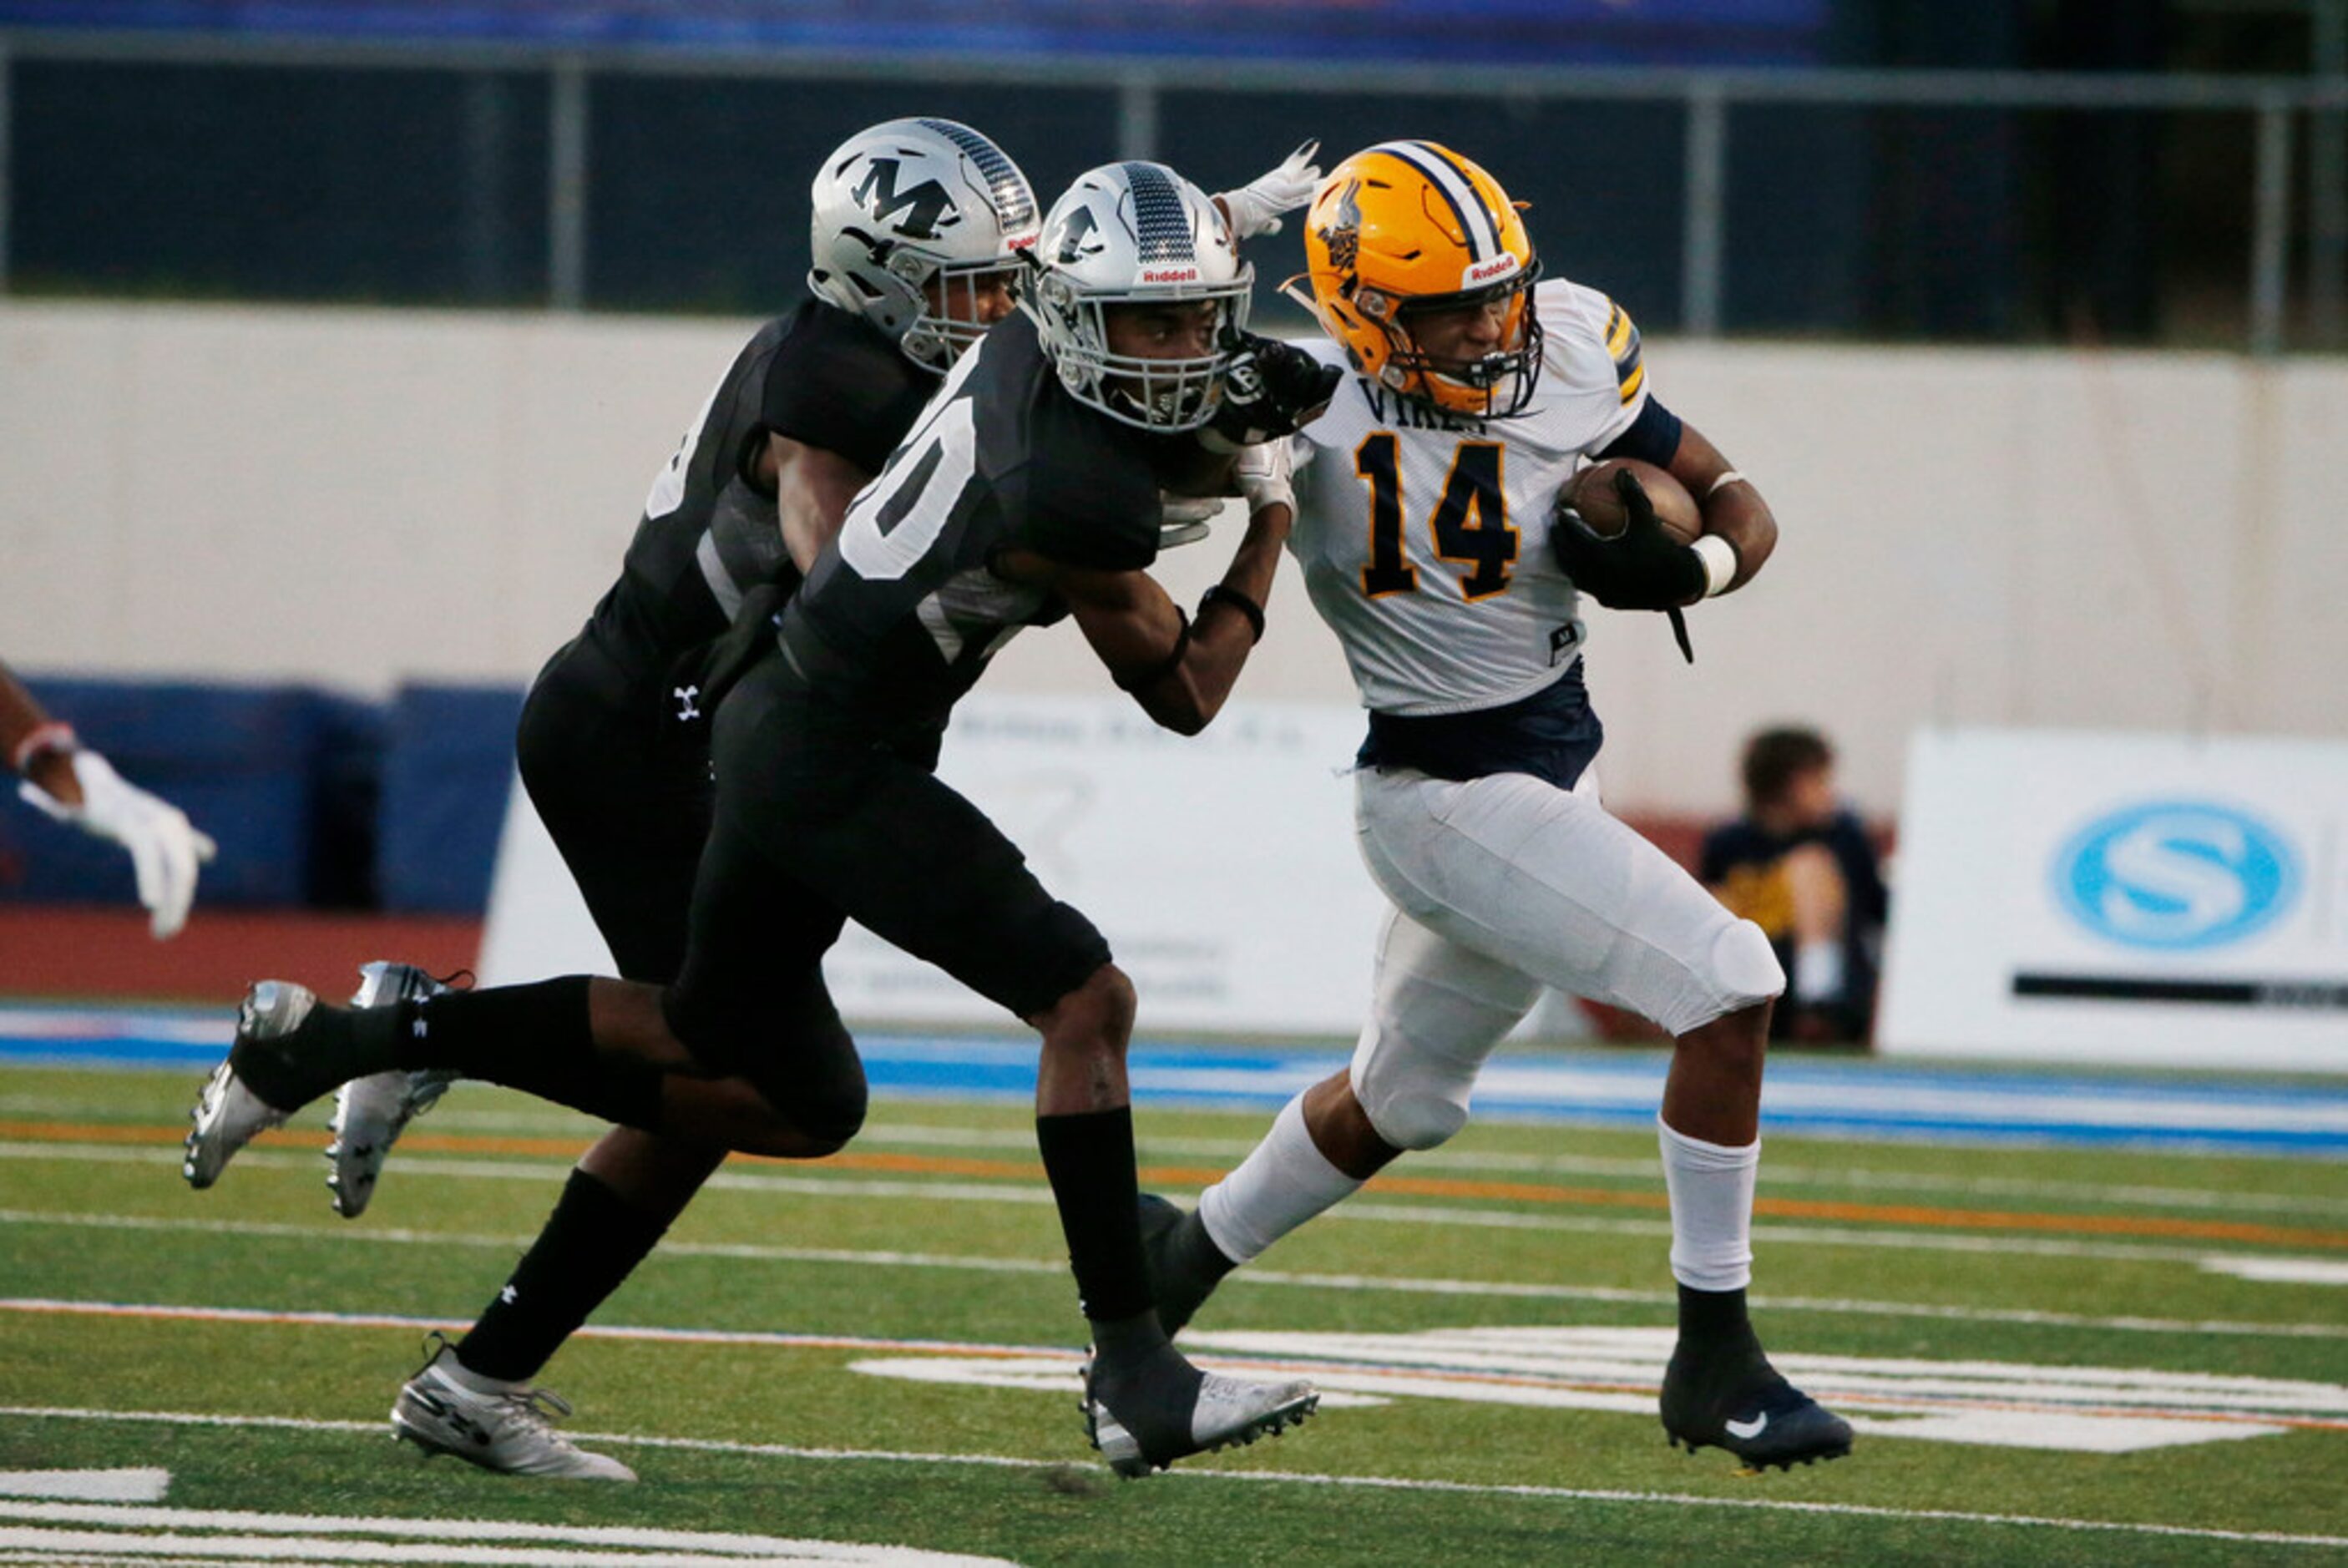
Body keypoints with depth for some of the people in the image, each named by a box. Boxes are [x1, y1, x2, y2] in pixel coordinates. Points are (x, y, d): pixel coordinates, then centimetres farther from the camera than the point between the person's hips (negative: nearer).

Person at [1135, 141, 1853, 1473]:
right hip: (1448, 797, -6)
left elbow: (1739, 502, 2)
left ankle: (1186, 1254, 48)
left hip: (1557, 775, 6)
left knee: (1403, 1100, 25)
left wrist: (1686, 565, -20)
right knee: (1728, 987, -18)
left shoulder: (1568, 361, -7)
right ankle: (1715, 1362, -9)